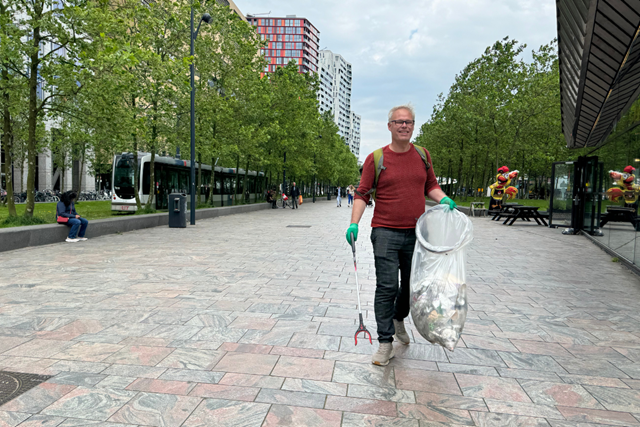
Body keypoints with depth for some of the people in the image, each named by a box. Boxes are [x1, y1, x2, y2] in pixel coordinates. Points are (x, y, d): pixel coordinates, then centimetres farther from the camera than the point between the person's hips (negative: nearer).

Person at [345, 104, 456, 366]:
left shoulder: (422, 156, 9)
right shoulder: (376, 159, -2)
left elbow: (431, 186, 19)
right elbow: (363, 194, -2)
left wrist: (444, 200, -2)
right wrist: (354, 223, -14)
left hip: (416, 233, 4)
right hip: (385, 233, -4)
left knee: (412, 285, 16)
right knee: (387, 287, -5)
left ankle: (398, 320, 44)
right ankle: (386, 343, 7)